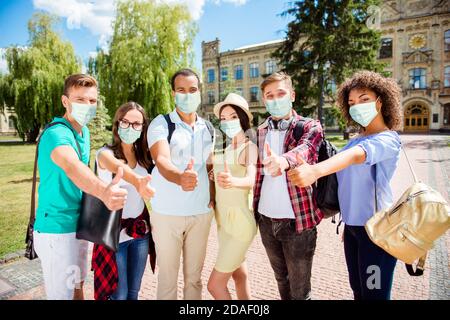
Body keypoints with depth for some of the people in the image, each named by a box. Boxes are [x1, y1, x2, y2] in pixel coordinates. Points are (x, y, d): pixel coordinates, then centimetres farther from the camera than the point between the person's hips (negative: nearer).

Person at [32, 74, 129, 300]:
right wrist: (102, 192, -63)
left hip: (78, 226, 8)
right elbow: (71, 167, -44)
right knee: (63, 294, 5)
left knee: (77, 286, 22)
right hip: (57, 230, -8)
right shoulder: (57, 133, -22)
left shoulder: (84, 131, 5)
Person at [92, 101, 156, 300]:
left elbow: (144, 189, 1)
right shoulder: (106, 153, -15)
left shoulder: (143, 155, 2)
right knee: (119, 294, 9)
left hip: (140, 229, 4)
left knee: (133, 291, 18)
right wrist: (135, 180, -61)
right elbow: (117, 167, -38)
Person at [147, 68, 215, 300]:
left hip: (202, 212, 4)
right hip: (167, 212, -4)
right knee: (167, 276, 7)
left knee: (194, 275, 15)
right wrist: (180, 177, -44)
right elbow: (161, 161, -24)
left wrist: (212, 197, 5)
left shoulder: (208, 128, 9)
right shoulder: (161, 124, -7)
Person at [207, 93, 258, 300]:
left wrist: (233, 181, -49)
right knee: (239, 274, 21)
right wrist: (214, 176, -5)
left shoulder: (250, 147, -12)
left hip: (240, 221, -7)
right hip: (222, 219, 7)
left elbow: (251, 180, -29)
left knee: (215, 284, -1)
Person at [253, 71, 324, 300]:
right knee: (281, 279, 22)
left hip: (297, 220, -4)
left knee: (299, 290, 10)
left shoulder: (310, 127, -6)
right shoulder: (260, 132, 8)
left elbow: (304, 149, -29)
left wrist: (283, 160, -49)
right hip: (266, 219, 4)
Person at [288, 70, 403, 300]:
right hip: (353, 225, 7)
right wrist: (347, 223, 14)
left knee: (374, 293, 5)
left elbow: (354, 156, -35)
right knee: (357, 290, 19)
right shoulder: (356, 140, 9)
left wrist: (315, 170, -52)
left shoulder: (388, 139, -13)